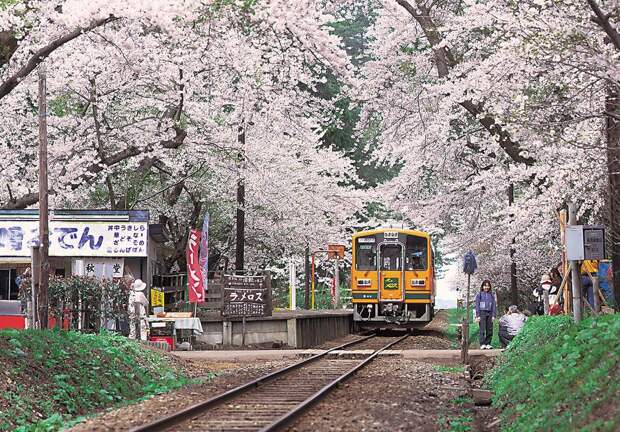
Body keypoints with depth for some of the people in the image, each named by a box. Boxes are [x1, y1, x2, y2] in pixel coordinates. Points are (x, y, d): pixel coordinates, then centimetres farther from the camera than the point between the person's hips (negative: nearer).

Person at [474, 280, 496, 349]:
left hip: (489, 313, 3)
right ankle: (482, 344, -13)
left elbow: (493, 306, 12)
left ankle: (488, 344, 6)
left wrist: (493, 315, 3)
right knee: (482, 329, -11)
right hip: (482, 313, -3)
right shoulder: (479, 294, 3)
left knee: (490, 330, 0)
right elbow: (477, 305, 1)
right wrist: (478, 316, -6)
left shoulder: (491, 295, 12)